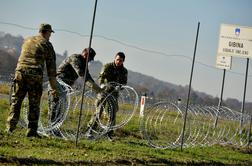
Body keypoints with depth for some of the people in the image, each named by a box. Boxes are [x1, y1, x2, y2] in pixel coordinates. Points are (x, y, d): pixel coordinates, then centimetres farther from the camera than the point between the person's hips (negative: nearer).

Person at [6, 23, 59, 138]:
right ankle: (31, 131, 4)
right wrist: (54, 88, 9)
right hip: (36, 75, -3)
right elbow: (51, 68, 7)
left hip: (20, 72, 3)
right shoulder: (47, 45, 8)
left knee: (16, 100, 10)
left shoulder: (27, 41, 21)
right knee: (34, 104, 5)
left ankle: (10, 126, 1)